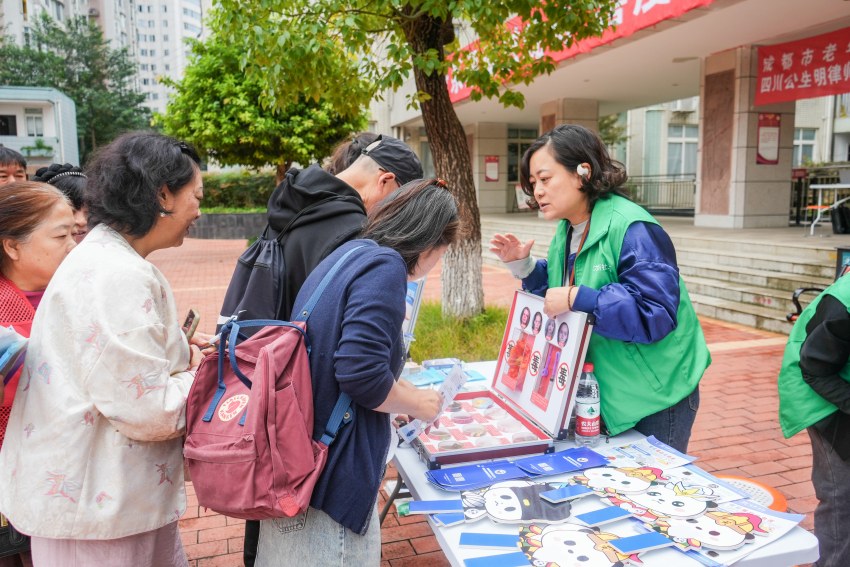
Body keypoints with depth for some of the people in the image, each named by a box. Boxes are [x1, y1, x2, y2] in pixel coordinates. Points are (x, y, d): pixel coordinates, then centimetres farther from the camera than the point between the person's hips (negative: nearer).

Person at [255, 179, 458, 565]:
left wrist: (401, 390, 24)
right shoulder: (385, 265, -18)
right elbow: (360, 372, -26)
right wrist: (419, 405, -8)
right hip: (330, 471, -9)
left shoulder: (350, 254, 11)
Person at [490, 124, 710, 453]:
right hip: (606, 391, 8)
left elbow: (655, 314, -31)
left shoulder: (632, 229, -23)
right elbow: (555, 291, 13)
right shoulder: (568, 231, 5)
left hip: (655, 395, -8)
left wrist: (577, 299, -33)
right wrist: (522, 265, -1)